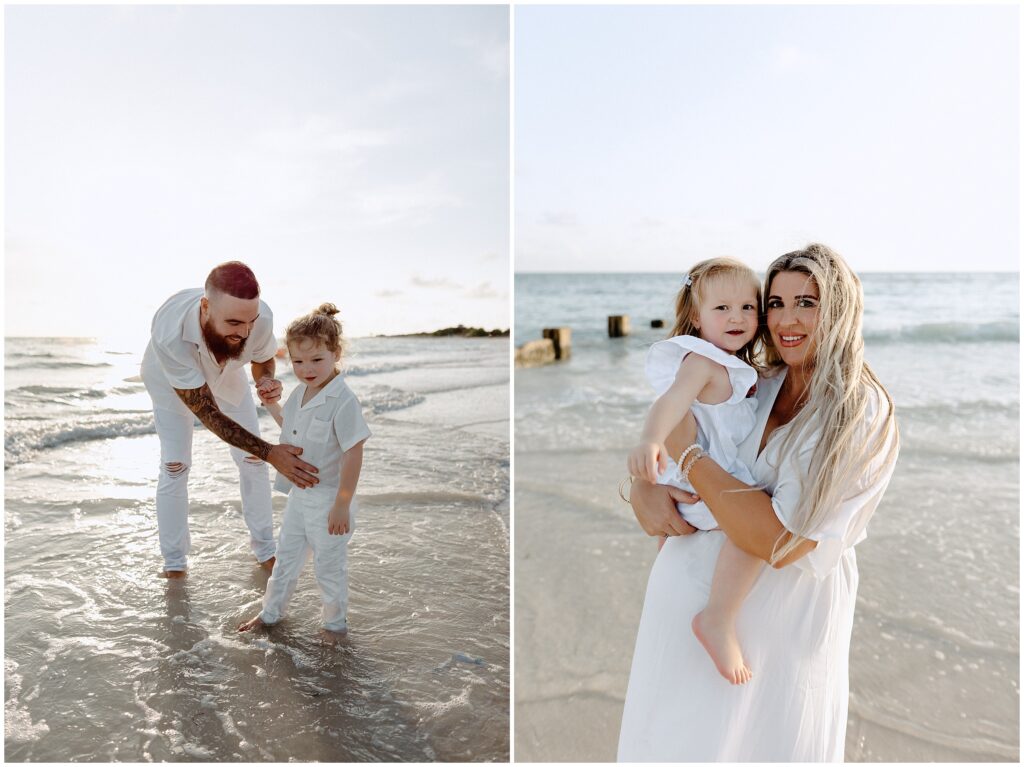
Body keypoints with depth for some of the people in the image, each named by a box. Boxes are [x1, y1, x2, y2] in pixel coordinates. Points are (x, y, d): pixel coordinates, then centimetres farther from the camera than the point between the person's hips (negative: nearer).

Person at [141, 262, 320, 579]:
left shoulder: (261, 317, -39)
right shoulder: (169, 332, -47)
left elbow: (262, 361, -12)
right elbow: (208, 415, -40)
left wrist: (267, 381, -37)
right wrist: (270, 453, -47)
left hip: (225, 375, 3)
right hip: (170, 381, -3)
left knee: (252, 460, 3)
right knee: (174, 466, -3)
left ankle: (265, 549, 22)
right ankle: (174, 563, 18)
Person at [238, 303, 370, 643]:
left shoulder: (343, 401, -26)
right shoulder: (299, 392, 1)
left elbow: (353, 455, -25)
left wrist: (342, 505, -23)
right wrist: (271, 404, 11)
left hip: (328, 500, -8)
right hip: (299, 495, 8)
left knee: (329, 566, 10)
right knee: (287, 556, 24)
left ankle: (335, 623, 32)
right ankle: (271, 612, 44)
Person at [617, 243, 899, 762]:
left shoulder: (864, 418, -14)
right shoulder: (755, 390, 1)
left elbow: (783, 542, -24)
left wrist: (688, 454, -21)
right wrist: (642, 490, -13)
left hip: (777, 616, -4)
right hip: (688, 588, 5)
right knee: (670, 737, 20)